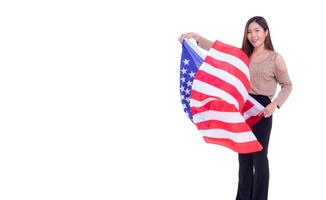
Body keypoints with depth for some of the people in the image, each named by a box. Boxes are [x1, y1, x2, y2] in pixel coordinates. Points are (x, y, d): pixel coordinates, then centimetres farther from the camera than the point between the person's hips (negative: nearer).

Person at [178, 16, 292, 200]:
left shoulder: (275, 58, -4)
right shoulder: (242, 55, 9)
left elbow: (287, 85, -1)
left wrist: (275, 104, -16)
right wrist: (197, 37, -9)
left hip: (261, 109, -5)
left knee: (259, 157, 3)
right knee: (244, 156, 13)